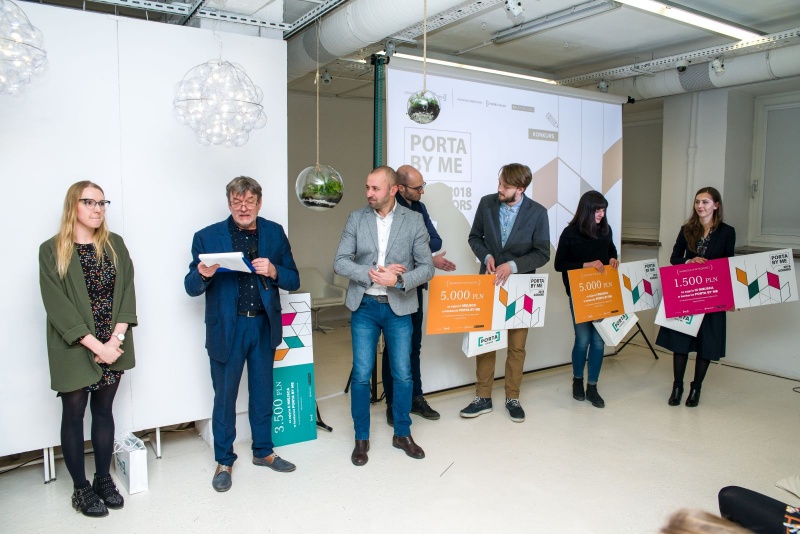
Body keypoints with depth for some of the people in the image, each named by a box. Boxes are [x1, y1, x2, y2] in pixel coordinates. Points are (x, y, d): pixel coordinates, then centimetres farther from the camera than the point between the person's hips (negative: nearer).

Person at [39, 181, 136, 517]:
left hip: (112, 346, 3)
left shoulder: (115, 244, 4)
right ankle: (81, 489, 21)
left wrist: (116, 338, -13)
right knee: (74, 414, 8)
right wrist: (96, 345, -18)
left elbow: (127, 291, -1)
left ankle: (103, 480, 27)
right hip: (74, 349, -3)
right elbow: (57, 305, -13)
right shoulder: (52, 250, -6)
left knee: (104, 410, 13)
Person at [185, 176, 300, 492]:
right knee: (225, 397, 9)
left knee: (262, 392, 16)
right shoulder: (207, 237, -3)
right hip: (227, 328, -2)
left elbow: (294, 281, 2)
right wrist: (203, 275, -24)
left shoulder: (275, 234, 2)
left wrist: (274, 271, -18)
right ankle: (224, 461, 28)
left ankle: (263, 452, 34)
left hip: (264, 326, 2)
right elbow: (191, 288, -2)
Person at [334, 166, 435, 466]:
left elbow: (426, 267, -3)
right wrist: (373, 273, -18)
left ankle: (402, 434, 28)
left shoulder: (414, 220, -2)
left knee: (403, 374, 8)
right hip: (364, 306, 1)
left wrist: (399, 279, -20)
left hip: (398, 308, 0)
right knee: (361, 375, 4)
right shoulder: (357, 218, 1)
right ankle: (361, 439, 22)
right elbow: (340, 262, -4)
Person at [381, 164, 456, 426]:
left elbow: (436, 241, 1)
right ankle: (393, 404, 16)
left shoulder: (419, 208, 8)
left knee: (414, 344, 13)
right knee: (394, 346, 4)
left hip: (415, 286, 6)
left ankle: (415, 398, 24)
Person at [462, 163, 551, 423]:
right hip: (489, 282, 2)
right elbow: (475, 237, 6)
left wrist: (512, 265, -22)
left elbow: (542, 253, -9)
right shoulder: (486, 203, -4)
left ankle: (513, 399, 24)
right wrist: (487, 256, -13)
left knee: (517, 346, 9)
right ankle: (483, 398, 18)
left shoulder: (537, 212, -10)